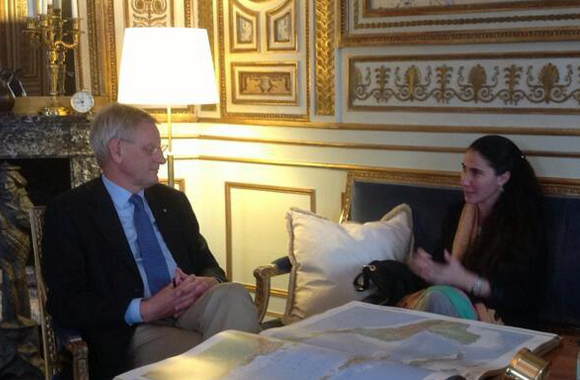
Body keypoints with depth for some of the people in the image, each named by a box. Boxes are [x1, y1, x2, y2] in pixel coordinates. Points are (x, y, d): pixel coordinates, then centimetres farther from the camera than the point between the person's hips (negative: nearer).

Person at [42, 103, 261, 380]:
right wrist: (144, 309, -16)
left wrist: (208, 282, -4)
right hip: (133, 332, -6)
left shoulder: (173, 201, 21)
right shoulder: (68, 212, 3)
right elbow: (65, 304, -4)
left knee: (233, 294, -29)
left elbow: (208, 264, 22)